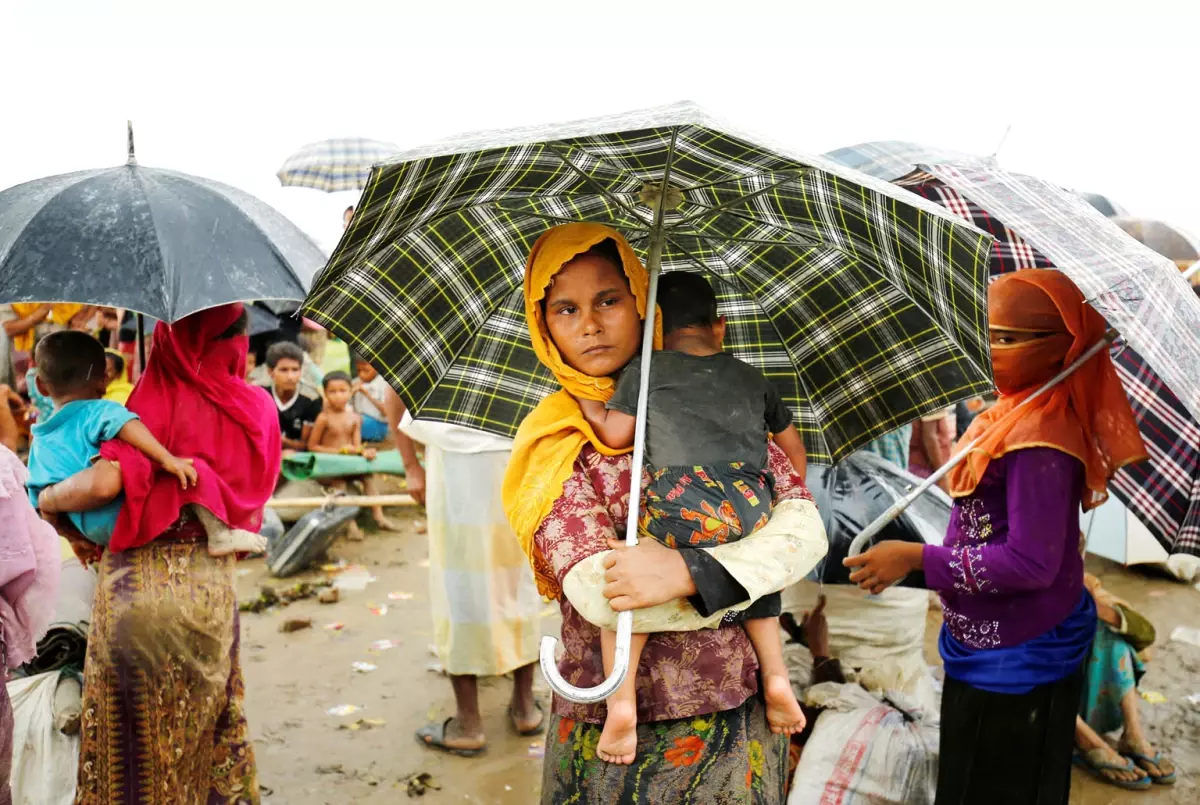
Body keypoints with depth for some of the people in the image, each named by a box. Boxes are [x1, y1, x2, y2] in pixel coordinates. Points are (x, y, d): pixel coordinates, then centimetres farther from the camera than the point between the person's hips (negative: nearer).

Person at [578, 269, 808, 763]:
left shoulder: (645, 369, 14)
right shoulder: (751, 377, 26)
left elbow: (615, 435, 14)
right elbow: (793, 445, 32)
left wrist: (586, 403, 31)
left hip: (678, 506, -4)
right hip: (753, 507, 4)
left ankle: (621, 705, -3)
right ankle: (776, 677, 17)